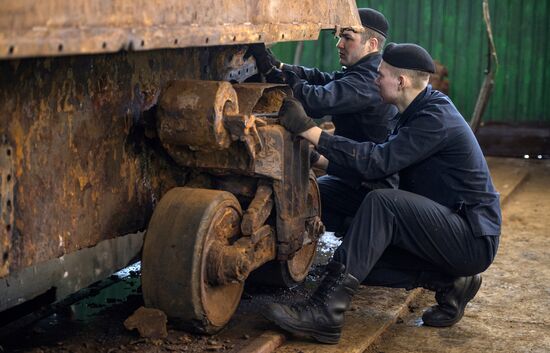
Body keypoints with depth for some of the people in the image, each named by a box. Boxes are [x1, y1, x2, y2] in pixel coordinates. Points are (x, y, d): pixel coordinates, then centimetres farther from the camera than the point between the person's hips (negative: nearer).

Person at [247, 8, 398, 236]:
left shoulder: (367, 82, -23)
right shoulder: (367, 74, 12)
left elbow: (316, 101, -35)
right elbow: (323, 80, 2)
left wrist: (272, 70, -31)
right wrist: (277, 66, -14)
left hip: (369, 189, -10)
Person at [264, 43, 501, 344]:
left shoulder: (437, 118, -20)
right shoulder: (418, 113, 10)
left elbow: (379, 161, -27)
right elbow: (382, 161, 16)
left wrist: (308, 130, -26)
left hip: (473, 239, -10)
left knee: (381, 203, -29)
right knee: (363, 259, 0)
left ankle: (325, 312, -33)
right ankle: (449, 281, 5)